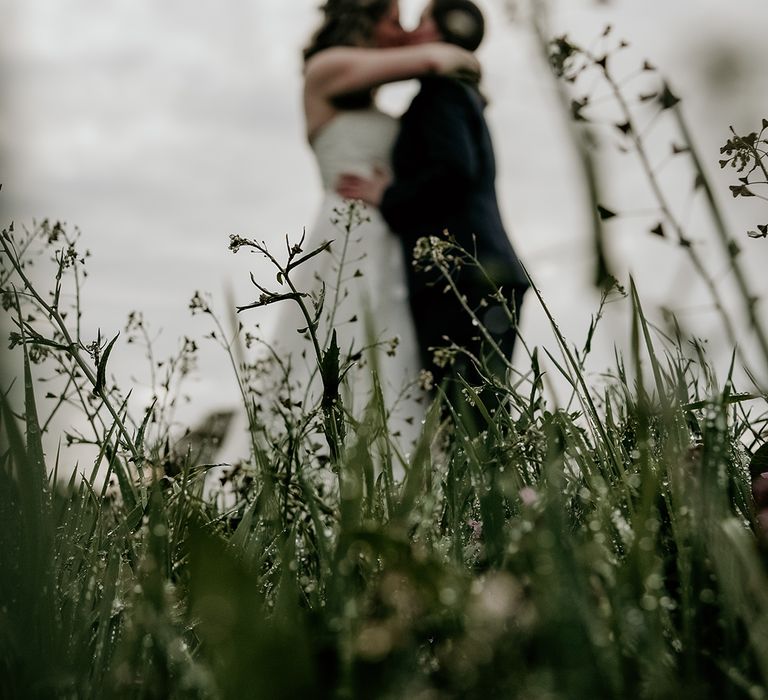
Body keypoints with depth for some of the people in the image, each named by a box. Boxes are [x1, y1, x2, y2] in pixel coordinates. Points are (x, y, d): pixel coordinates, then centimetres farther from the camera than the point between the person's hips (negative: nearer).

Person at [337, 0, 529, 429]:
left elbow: (454, 171, -17)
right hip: (490, 274, 10)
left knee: (467, 418, -14)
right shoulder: (464, 97, 26)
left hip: (459, 279, -10)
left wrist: (388, 197, -6)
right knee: (482, 415, 5)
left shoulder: (440, 93, -2)